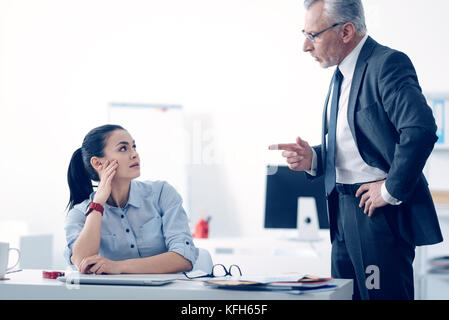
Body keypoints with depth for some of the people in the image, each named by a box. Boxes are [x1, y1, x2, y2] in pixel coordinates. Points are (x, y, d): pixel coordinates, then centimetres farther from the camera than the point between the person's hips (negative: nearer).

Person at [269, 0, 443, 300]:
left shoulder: (388, 64, -15)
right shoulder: (341, 75, 16)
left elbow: (421, 130, -28)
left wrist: (391, 190, -21)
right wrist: (312, 159, 2)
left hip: (380, 215, -9)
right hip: (344, 214, 9)